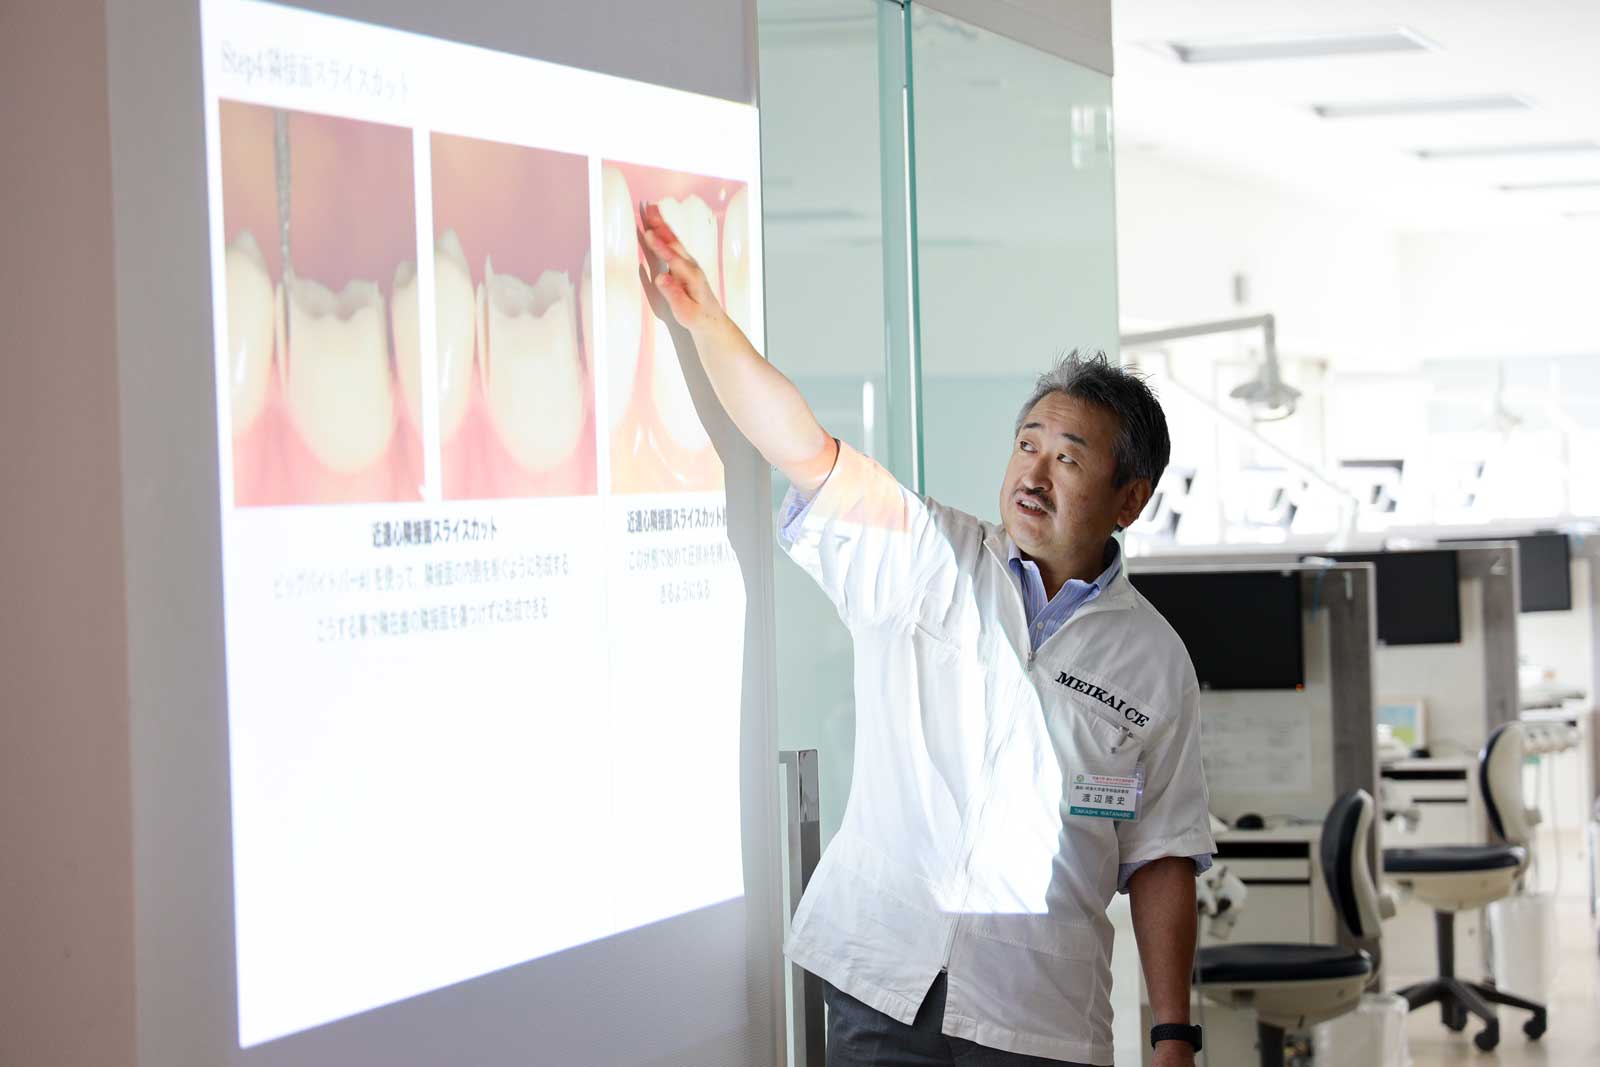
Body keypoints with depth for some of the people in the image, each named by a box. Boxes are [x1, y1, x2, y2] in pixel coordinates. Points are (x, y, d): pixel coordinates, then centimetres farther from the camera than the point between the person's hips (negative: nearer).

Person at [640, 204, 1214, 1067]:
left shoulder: (1155, 662, 6)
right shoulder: (924, 562, 5)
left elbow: (1160, 859, 6)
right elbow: (804, 451, -7)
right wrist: (703, 318, -21)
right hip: (881, 992, 0)